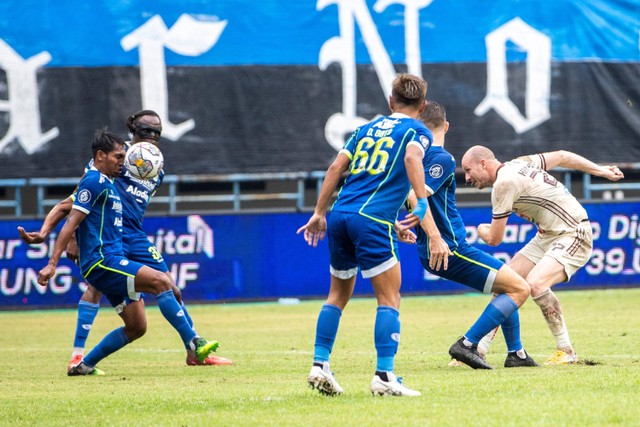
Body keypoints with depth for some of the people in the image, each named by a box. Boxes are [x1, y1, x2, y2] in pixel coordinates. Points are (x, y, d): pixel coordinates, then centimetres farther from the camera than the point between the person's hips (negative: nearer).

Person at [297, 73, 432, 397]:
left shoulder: (367, 129, 22)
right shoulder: (417, 132, 7)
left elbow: (336, 167, 15)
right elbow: (412, 157, -16)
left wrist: (319, 213, 17)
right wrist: (422, 203, -22)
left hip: (339, 216, 6)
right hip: (373, 220, -6)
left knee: (338, 295, 19)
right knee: (389, 299, -3)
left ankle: (319, 366, 14)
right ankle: (384, 376, -12)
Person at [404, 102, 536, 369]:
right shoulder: (442, 159, -14)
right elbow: (416, 196, -27)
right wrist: (435, 237, -31)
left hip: (434, 253, 10)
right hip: (449, 250, -10)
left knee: (508, 287, 22)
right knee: (519, 288, -8)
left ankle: (516, 353, 25)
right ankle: (468, 345, -12)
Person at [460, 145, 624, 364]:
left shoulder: (504, 182, -20)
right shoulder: (518, 164, 7)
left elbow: (494, 239, -13)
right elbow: (562, 156, 16)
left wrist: (482, 229, 11)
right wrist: (601, 171, 22)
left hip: (572, 235, -10)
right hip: (547, 236, 10)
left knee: (535, 283, -30)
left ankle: (566, 351, -19)